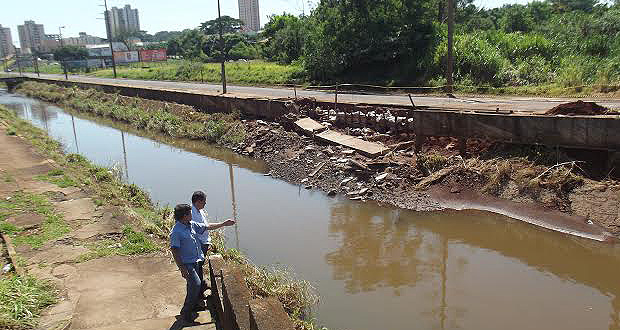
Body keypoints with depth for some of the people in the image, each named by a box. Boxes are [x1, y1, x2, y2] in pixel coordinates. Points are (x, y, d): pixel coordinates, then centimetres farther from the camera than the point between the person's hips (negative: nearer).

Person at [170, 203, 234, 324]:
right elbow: (174, 251, -18)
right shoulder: (176, 232, -19)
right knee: (196, 284, -18)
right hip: (187, 263, -8)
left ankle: (193, 308, 33)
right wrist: (182, 269, -20)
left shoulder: (192, 225, 3)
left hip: (197, 261, 8)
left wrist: (223, 224, 18)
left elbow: (206, 227, 16)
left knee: (194, 286, 15)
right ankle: (185, 313, -4)